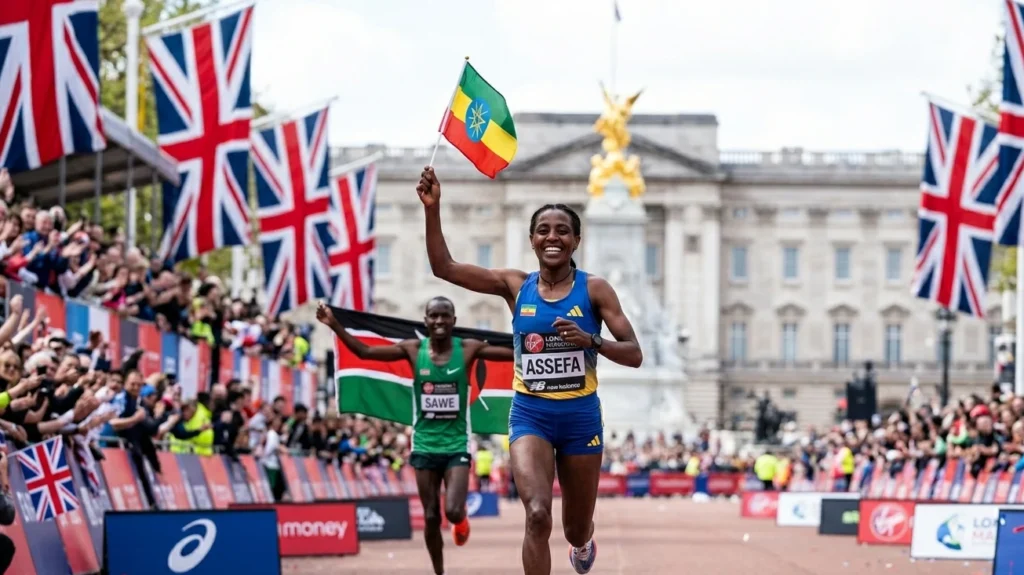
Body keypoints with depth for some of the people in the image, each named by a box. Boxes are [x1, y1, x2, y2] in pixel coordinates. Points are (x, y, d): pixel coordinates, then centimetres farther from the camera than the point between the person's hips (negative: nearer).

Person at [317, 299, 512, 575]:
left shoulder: (468, 349, -6)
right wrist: (335, 325, -16)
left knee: (453, 511, -18)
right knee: (431, 517, 5)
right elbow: (364, 351, -5)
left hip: (456, 446, -2)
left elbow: (515, 353, -11)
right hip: (424, 446, 2)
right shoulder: (413, 349, -3)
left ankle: (462, 519, 20)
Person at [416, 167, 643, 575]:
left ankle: (583, 541, 56)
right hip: (530, 414, 0)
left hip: (581, 416, 0)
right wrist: (433, 208, -18)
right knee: (538, 515, -24)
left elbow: (634, 355, -8)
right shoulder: (516, 286, -1)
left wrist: (591, 341, -26)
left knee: (576, 530, 17)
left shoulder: (594, 289, -6)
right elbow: (443, 267, -6)